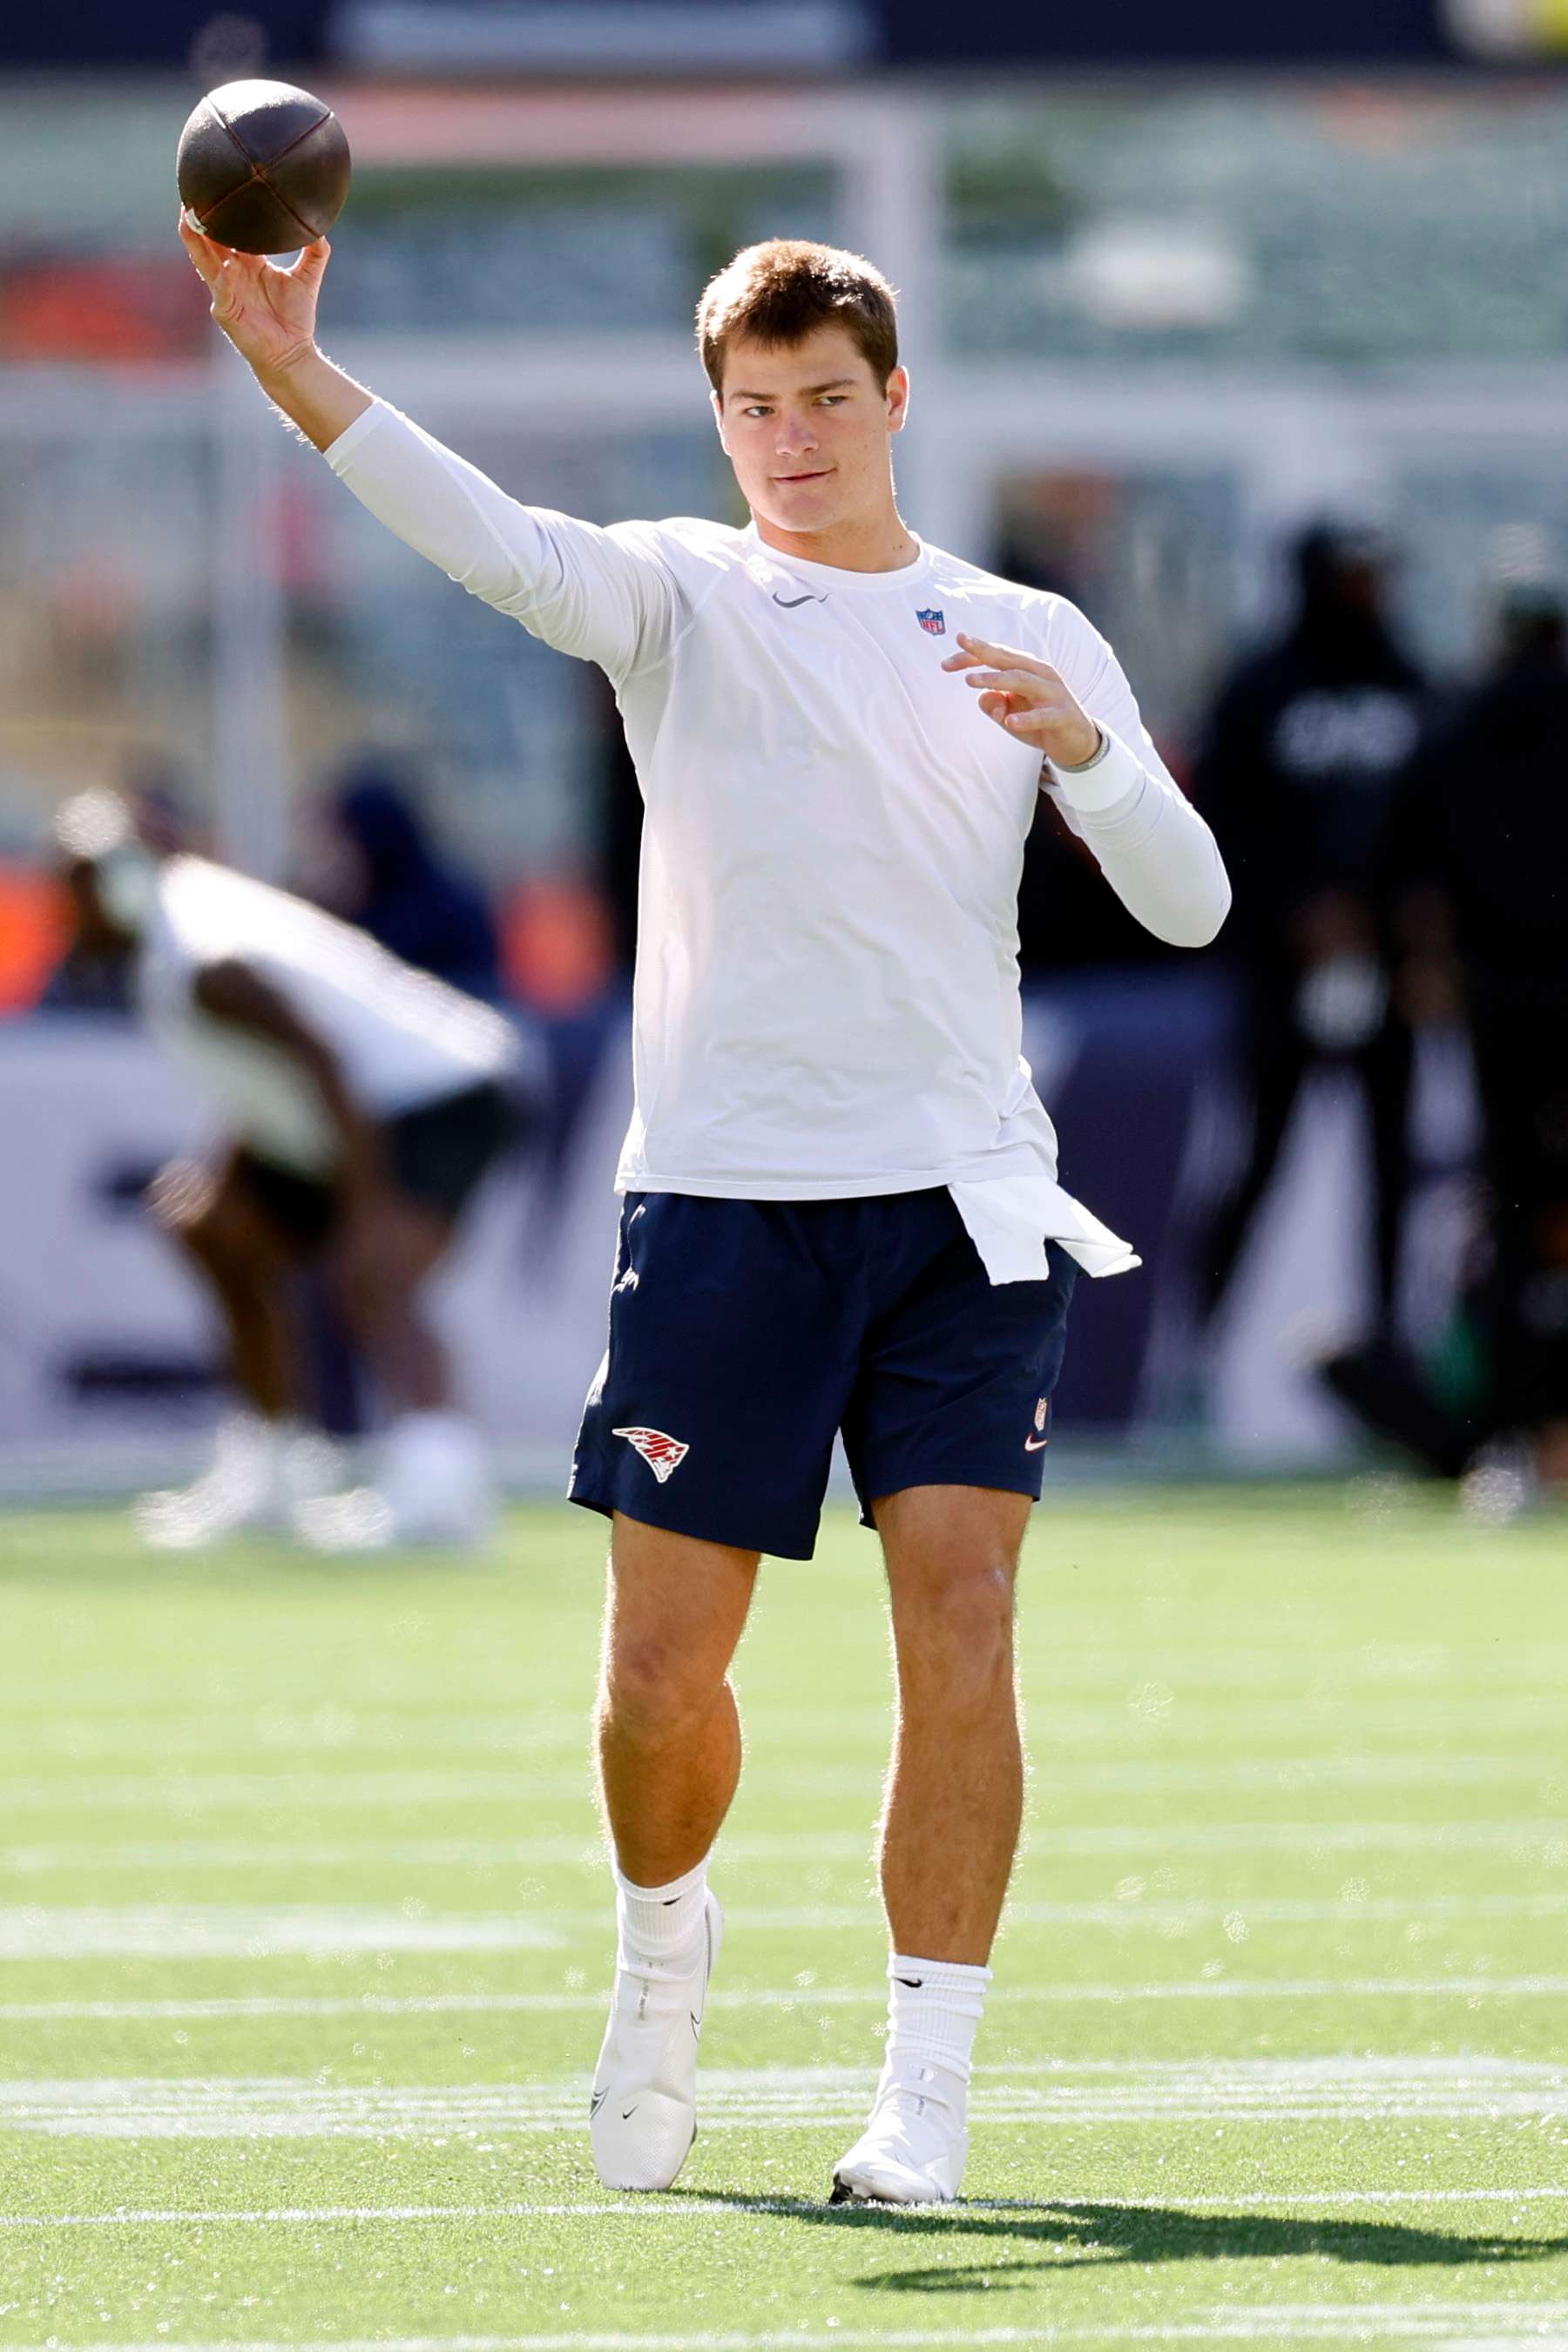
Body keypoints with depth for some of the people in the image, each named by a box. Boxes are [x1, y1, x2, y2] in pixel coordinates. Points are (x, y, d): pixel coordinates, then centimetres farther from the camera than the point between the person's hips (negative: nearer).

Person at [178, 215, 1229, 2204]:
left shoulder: (1027, 637, 12)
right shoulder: (682, 600, 5)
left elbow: (1188, 905, 7)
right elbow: (503, 549, -16)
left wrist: (1087, 747, -14)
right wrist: (298, 377, -33)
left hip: (963, 1211, 1)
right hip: (720, 1203, -1)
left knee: (960, 1630, -12)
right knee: (663, 1681, -3)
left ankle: (926, 2094, -5)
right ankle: (664, 1936, 29)